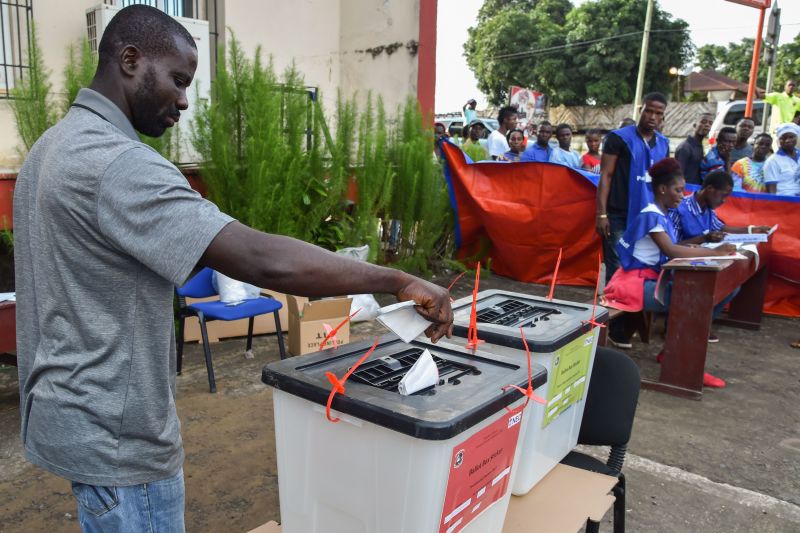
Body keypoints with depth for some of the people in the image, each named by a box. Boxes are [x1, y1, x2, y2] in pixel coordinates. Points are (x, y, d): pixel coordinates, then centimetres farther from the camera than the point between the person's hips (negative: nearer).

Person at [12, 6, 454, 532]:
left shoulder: (53, 146, 7)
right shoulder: (118, 162, -27)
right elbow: (264, 262, -35)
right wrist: (401, 281, -29)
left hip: (73, 415, 10)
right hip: (113, 433, -10)